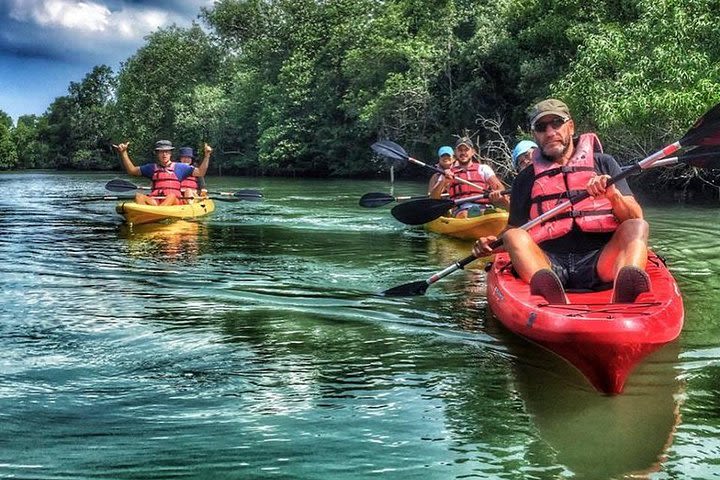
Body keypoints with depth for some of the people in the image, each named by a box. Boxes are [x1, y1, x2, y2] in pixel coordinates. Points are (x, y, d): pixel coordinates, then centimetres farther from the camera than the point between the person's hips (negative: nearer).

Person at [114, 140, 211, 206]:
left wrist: (207, 156, 1)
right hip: (154, 201, 3)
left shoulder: (179, 167, 16)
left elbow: (200, 173, 12)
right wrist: (123, 153, 14)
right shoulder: (152, 168, 22)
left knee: (171, 195, -36)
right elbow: (131, 170, 23)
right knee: (138, 196, -23)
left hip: (175, 202, -3)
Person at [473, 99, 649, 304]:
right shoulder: (526, 179, 21)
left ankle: (626, 288, -55)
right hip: (548, 262, 1)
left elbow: (636, 218, 9)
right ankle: (543, 286, -55)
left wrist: (613, 195, -11)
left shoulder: (603, 163, 18)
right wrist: (491, 244, -1)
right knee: (513, 236, -24)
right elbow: (514, 231, 20)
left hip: (598, 262, 0)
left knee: (637, 227, -23)